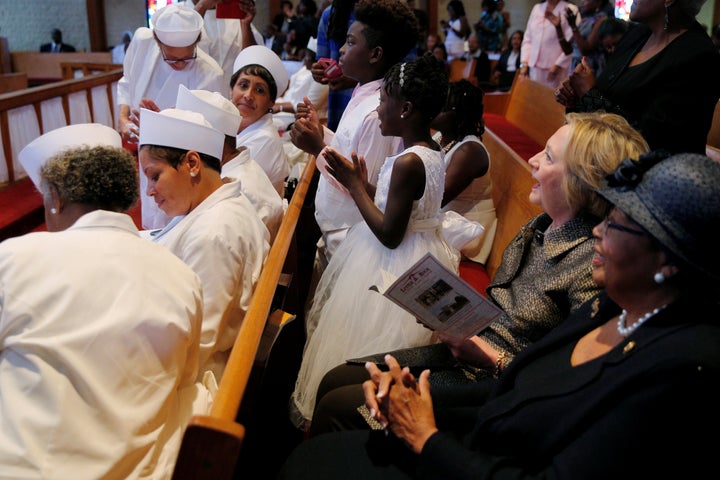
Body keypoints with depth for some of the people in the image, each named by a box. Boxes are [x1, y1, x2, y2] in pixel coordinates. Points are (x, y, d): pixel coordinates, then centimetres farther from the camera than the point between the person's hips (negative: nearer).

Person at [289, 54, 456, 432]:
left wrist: (354, 185, -17)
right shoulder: (432, 151, 2)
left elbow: (389, 235, -25)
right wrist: (361, 181, 3)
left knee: (357, 339, 9)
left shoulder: (408, 163, -27)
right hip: (418, 255, 9)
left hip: (394, 267, -9)